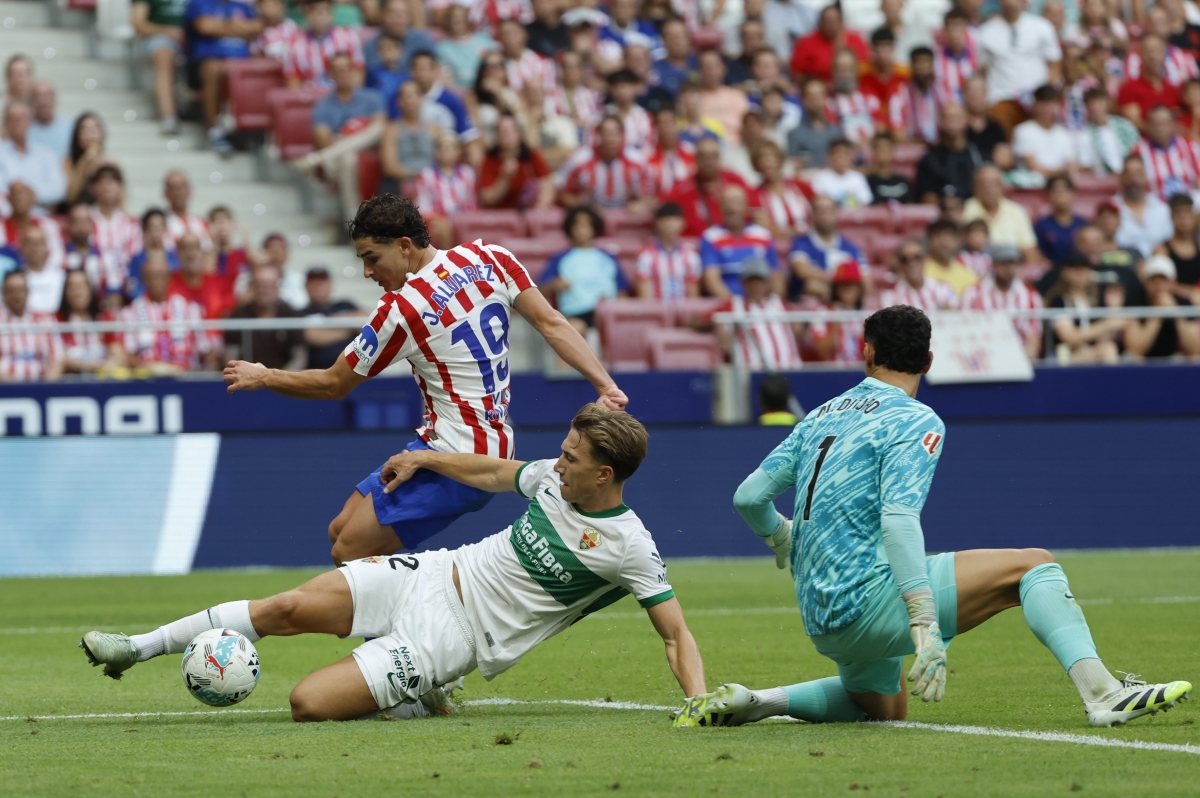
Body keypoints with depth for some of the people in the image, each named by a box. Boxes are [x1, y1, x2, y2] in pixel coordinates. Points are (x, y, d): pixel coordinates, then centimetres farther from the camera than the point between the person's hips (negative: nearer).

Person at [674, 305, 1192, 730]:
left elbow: (749, 496, 16)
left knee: (885, 709, 33)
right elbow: (898, 519, -20)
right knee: (1034, 564, -7)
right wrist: (925, 625, -26)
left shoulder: (820, 416, 15)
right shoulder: (915, 422, -6)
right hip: (868, 594, -8)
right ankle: (1101, 693, -26)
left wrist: (782, 540, 38)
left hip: (821, 617, 8)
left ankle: (748, 703, 16)